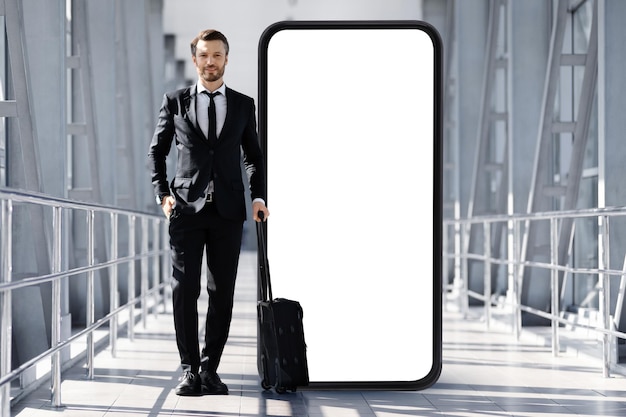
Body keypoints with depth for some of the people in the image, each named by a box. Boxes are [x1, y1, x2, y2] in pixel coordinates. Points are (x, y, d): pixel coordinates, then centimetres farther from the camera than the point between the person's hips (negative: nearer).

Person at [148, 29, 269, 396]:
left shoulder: (244, 105, 9)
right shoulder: (175, 102, 6)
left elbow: (254, 156, 16)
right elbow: (157, 150, 13)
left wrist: (259, 197, 2)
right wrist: (163, 194, 1)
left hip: (228, 211, 1)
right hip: (187, 209, -1)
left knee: (223, 293, 2)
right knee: (184, 290, -5)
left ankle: (210, 369, 10)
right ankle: (190, 369, 2)